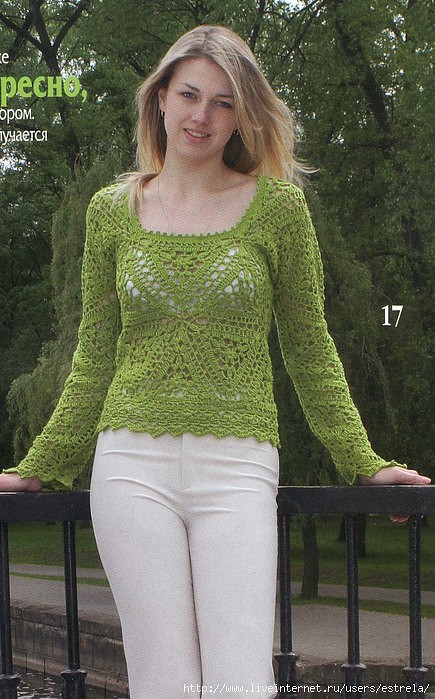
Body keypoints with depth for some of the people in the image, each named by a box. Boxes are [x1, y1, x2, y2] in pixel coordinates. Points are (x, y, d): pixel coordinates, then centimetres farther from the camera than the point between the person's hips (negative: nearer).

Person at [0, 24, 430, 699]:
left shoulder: (275, 204, 6)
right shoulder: (113, 210, 12)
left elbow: (309, 348, 12)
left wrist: (363, 462, 10)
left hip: (238, 466, -1)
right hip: (133, 464, 1)